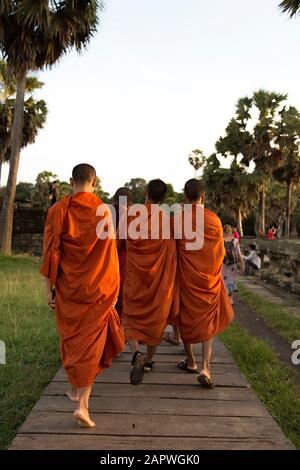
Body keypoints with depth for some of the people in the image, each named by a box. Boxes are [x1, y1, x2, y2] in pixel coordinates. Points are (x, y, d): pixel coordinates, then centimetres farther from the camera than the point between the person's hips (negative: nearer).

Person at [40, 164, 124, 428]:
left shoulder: (58, 210, -6)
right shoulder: (104, 211, -8)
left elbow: (50, 251, -6)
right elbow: (110, 255, -4)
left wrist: (50, 287, 1)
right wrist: (114, 288, 6)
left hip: (67, 287, 2)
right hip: (97, 288, -1)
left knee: (71, 336, 20)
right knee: (91, 342, 3)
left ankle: (75, 388, 36)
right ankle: (82, 404, -6)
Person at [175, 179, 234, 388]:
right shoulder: (214, 219, -8)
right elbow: (221, 251, 1)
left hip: (186, 276, 0)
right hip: (209, 277, 0)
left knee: (186, 317, 16)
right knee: (209, 321, 10)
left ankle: (191, 361, 28)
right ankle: (205, 366, -2)